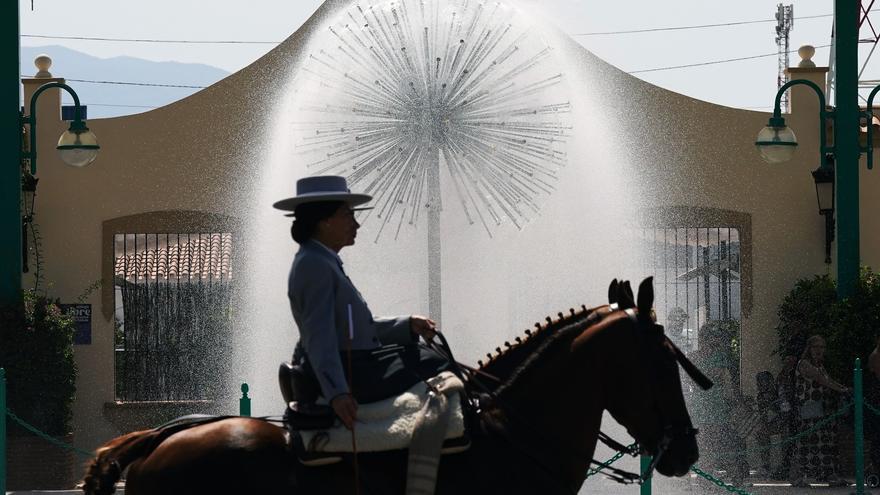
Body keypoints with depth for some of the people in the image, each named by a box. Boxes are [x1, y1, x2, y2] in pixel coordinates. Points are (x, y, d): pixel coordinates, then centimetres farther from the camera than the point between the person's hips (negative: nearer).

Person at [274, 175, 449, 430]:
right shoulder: (315, 265, -15)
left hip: (358, 365, 11)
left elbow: (362, 327, 20)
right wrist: (337, 393, -35)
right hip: (350, 376, -11)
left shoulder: (327, 263, 19)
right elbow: (319, 337, -26)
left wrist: (408, 326, 8)